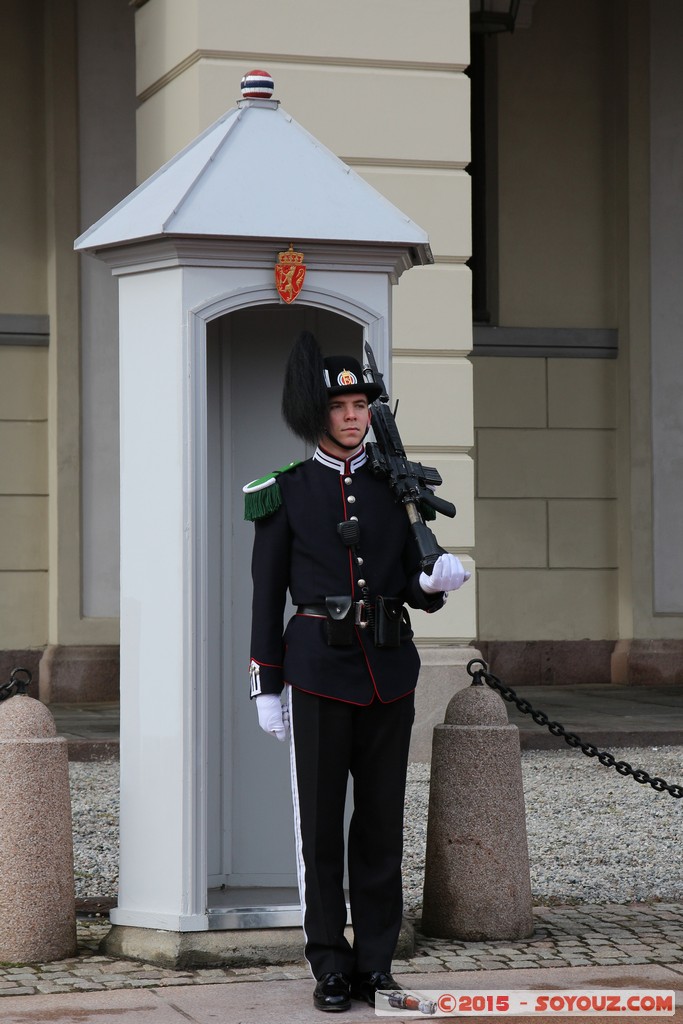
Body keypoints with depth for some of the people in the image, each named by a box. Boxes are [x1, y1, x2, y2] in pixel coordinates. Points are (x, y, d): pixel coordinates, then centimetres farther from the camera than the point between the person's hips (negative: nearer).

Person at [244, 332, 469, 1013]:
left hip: (390, 672, 3)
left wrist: (436, 582, -12)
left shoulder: (395, 489, 10)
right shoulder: (284, 493, 2)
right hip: (320, 670, -3)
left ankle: (377, 962, 13)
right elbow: (267, 594, 2)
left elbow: (411, 586, 12)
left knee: (382, 820, 5)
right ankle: (330, 966, 8)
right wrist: (266, 687, -2)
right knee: (320, 821, 0)